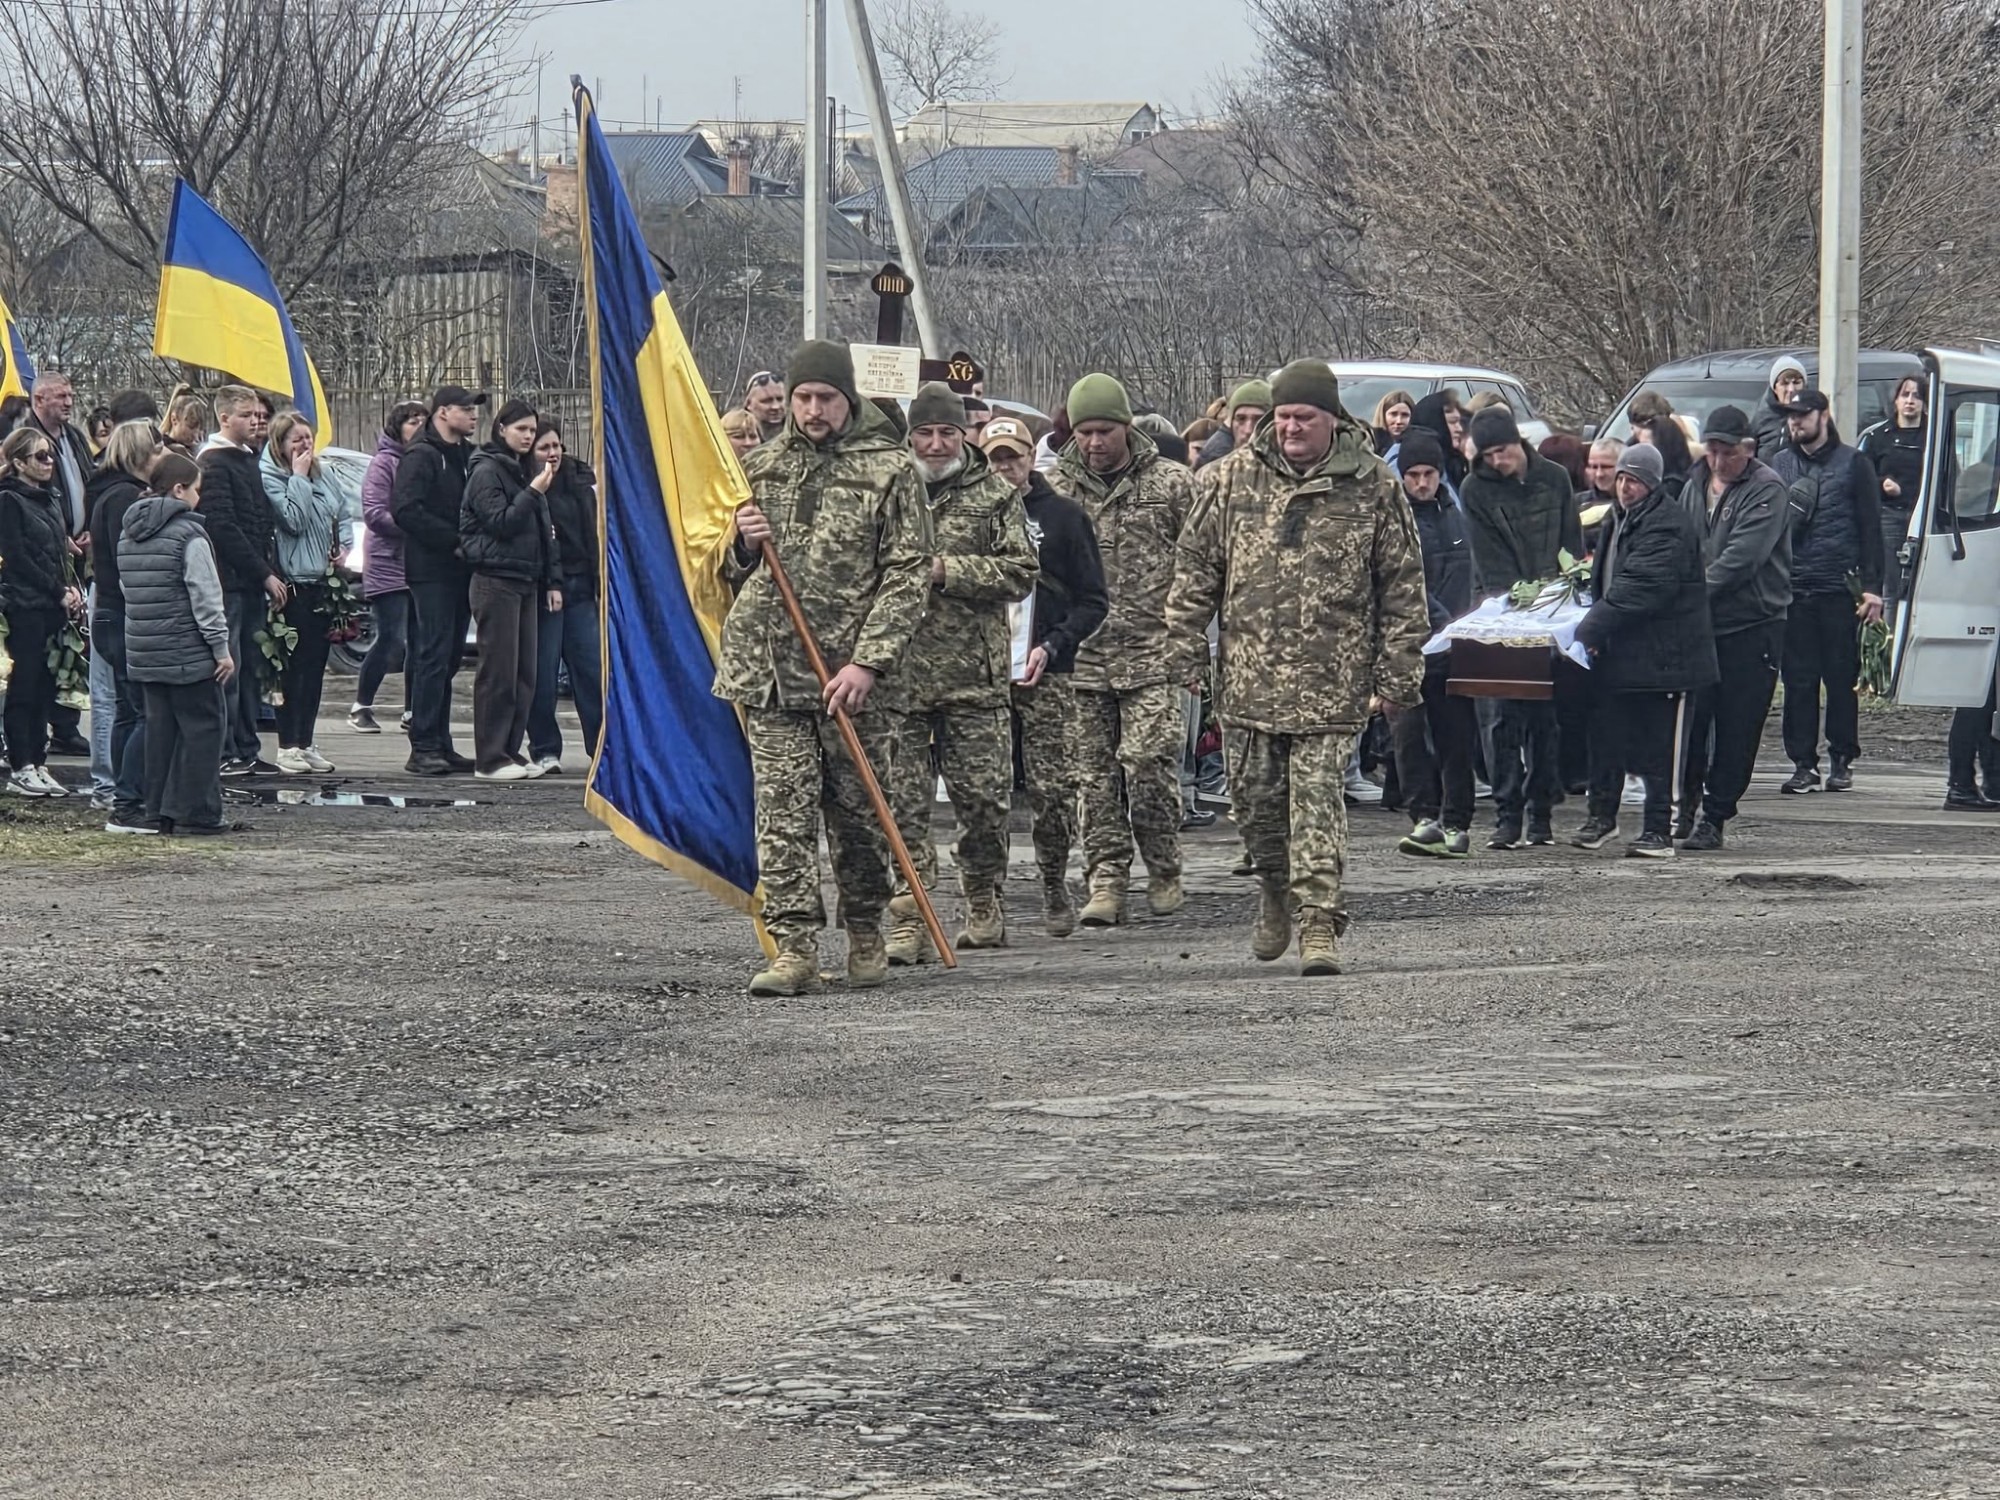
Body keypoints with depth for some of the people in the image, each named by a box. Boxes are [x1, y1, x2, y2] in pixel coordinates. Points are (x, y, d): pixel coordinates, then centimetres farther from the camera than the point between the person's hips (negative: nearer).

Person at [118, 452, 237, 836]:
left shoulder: (129, 534, 12)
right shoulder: (188, 535, -12)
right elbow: (205, 598, -15)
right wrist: (221, 648, -10)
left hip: (143, 653, 7)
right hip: (188, 653, -7)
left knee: (160, 727, 13)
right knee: (201, 726, 0)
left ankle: (157, 811, 13)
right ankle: (194, 813, -2)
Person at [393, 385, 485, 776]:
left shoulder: (468, 455, 17)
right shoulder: (420, 457, -9)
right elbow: (404, 510, -20)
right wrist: (454, 540, -18)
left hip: (460, 570, 8)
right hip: (431, 571, -8)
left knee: (449, 657, 10)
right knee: (433, 657, -10)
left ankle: (440, 745, 15)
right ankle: (423, 748, -10)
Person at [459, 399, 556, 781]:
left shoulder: (528, 471, 18)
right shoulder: (487, 472, -5)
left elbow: (544, 531, 20)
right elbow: (500, 523, -15)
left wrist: (551, 582, 15)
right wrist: (534, 492, -18)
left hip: (526, 583, 8)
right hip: (496, 580, -8)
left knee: (525, 673, 6)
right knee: (498, 673, -7)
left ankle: (511, 752, 12)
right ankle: (490, 759, -5)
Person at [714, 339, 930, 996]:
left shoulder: (891, 470, 0)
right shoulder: (761, 468, 12)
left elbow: (907, 574, -4)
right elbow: (732, 572, 22)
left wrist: (867, 660, -13)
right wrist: (744, 546, -3)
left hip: (852, 674, -2)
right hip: (769, 669, 2)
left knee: (858, 813, 5)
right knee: (783, 812, -4)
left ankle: (864, 934, 22)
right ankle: (794, 947, -4)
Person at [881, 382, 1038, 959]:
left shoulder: (996, 494, 6)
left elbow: (1020, 572, -1)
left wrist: (947, 570, -12)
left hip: (976, 673, 0)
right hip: (899, 670, 0)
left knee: (983, 798, 5)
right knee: (902, 801, -4)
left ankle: (984, 905, 22)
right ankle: (908, 919, -2)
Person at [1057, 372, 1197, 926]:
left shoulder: (1170, 483, 2)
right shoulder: (1057, 488, 8)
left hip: (1152, 652, -3)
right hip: (1080, 655, 3)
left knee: (1149, 764, -11)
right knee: (1095, 775, 3)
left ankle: (1164, 874, 5)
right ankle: (1105, 881, 9)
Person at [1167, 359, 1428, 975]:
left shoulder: (1371, 485, 1)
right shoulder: (1233, 478, 6)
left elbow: (1403, 584, 4)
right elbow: (1196, 563, 11)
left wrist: (1398, 673, 1)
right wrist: (1185, 648, 5)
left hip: (1332, 679, -3)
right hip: (1253, 669, 3)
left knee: (1317, 795, -9)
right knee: (1258, 794, 8)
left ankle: (1318, 921, -8)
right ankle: (1276, 894, 31)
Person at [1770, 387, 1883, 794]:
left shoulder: (1852, 464, 5)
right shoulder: (1779, 466, 13)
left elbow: (1870, 527, 3)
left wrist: (1872, 587, -4)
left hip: (1839, 589, -2)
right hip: (1792, 588, 2)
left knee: (1842, 677, 2)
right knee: (1798, 680, 1)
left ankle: (1841, 761, 10)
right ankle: (1803, 764, 5)